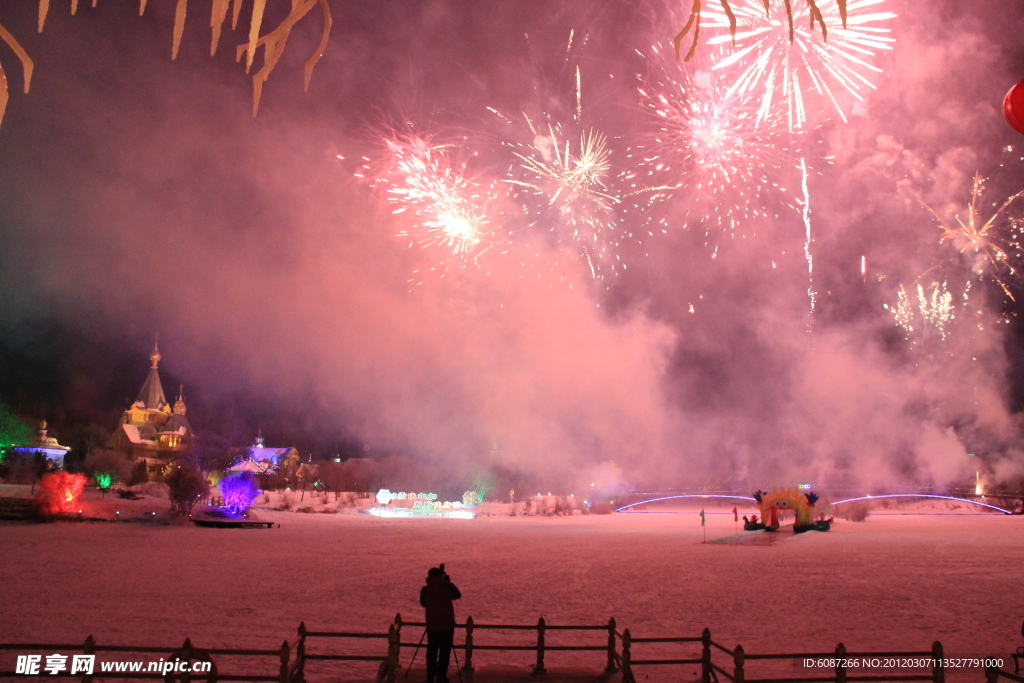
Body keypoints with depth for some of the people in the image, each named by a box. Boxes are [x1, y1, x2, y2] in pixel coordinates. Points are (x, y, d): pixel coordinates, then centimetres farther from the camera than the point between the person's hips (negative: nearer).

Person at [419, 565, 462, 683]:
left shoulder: (425, 589, -2)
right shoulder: (447, 587, -6)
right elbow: (458, 595, 12)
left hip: (432, 626, 2)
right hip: (447, 625, -2)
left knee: (431, 653, 10)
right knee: (444, 653, 5)